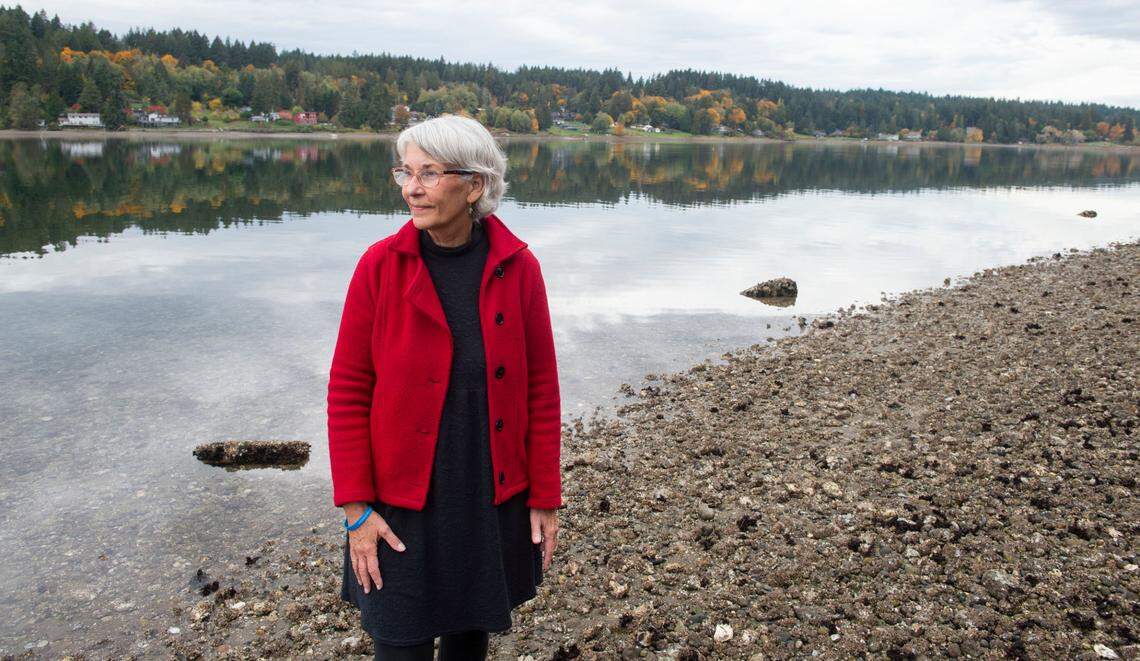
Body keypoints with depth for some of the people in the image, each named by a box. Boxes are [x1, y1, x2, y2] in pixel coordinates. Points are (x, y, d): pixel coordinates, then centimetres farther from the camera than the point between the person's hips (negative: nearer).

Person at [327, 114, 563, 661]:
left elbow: (541, 388, -2)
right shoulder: (381, 265, -10)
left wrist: (545, 498, -1)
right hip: (402, 508, -1)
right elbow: (347, 391, -6)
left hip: (494, 502, 2)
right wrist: (355, 507, -8)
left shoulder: (518, 267, -7)